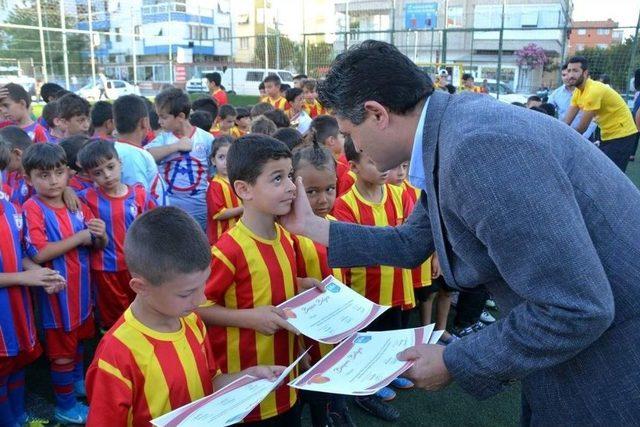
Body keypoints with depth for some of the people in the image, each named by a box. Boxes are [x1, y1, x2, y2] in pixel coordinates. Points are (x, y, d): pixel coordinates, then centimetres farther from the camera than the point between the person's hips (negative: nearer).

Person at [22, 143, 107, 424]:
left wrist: (100, 235, -15)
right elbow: (39, 254, -26)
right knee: (61, 351, 9)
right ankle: (65, 406, 27)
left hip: (81, 288, 6)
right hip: (56, 291, -6)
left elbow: (98, 246, 8)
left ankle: (78, 381, 48)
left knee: (79, 339, 25)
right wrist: (80, 237, -22)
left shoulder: (77, 205, 1)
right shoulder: (32, 208, -16)